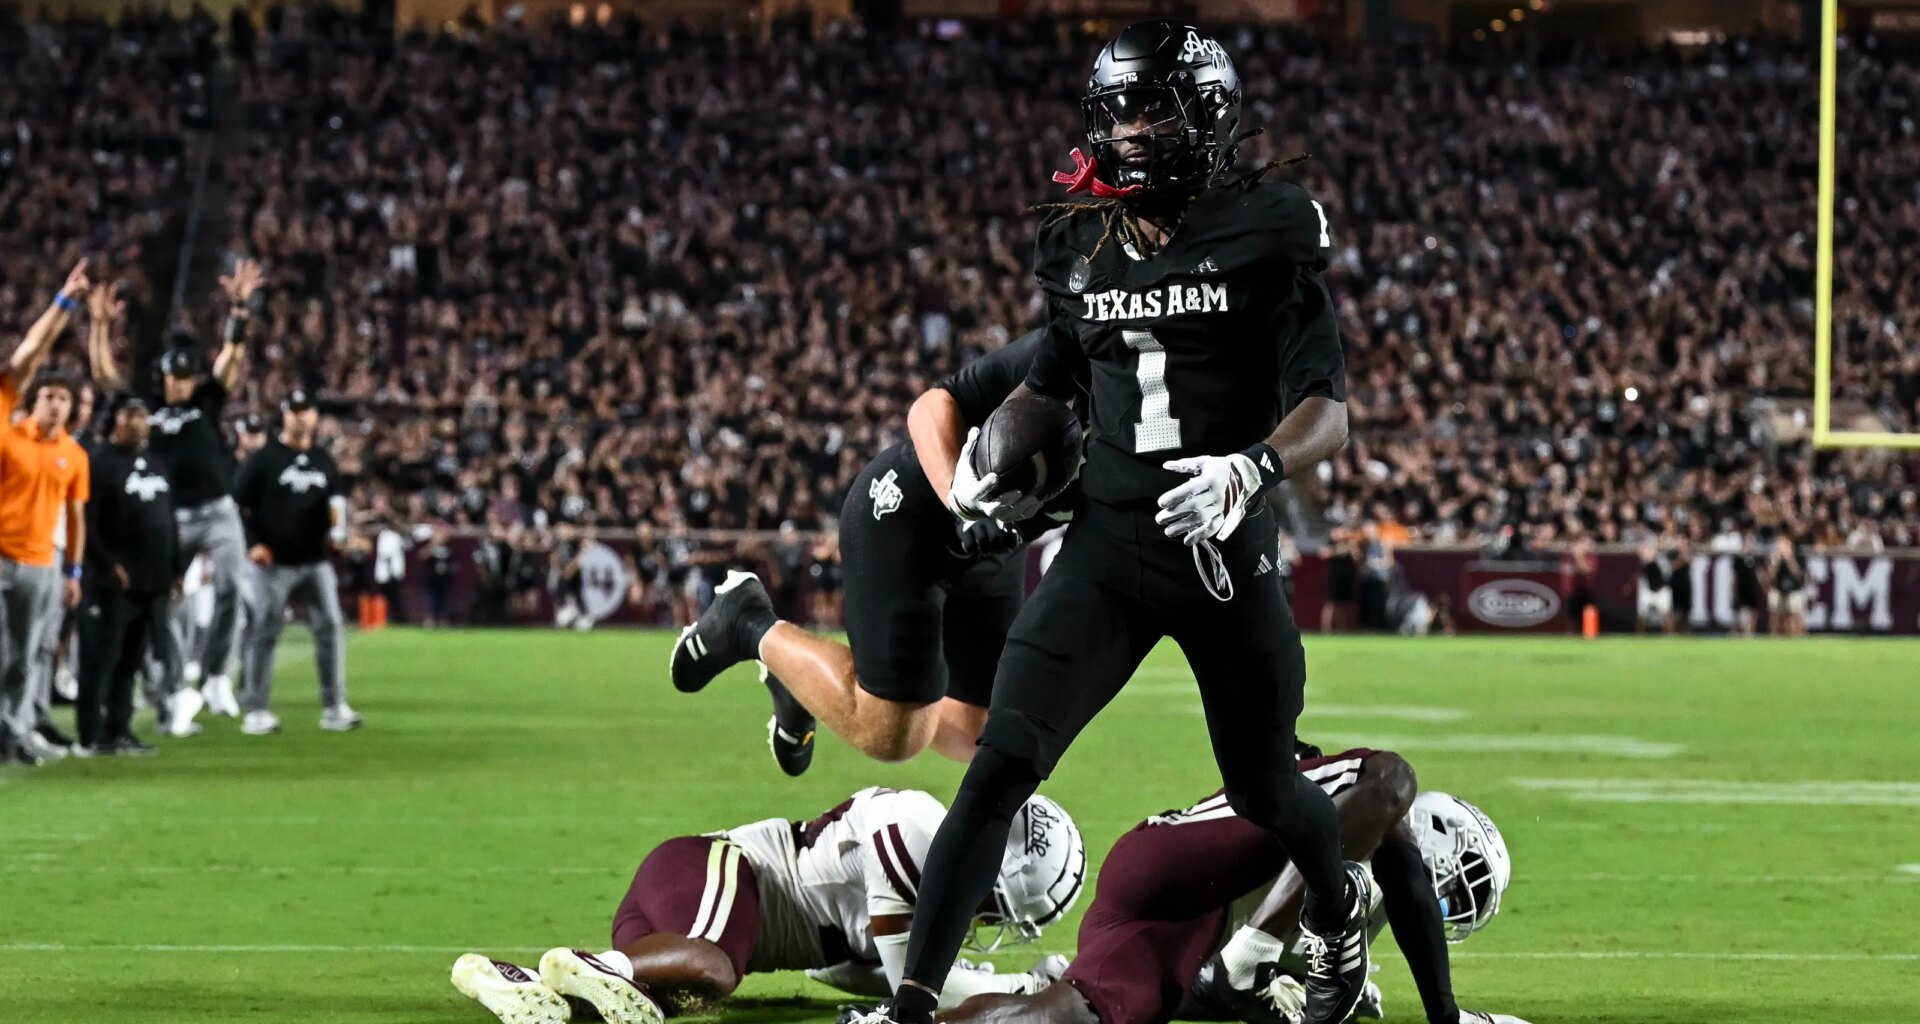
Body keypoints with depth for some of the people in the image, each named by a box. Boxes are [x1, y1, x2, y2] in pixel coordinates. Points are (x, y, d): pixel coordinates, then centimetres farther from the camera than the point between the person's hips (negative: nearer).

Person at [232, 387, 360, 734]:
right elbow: (238, 502, -3)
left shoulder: (324, 461, 13)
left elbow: (336, 501, 18)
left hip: (316, 561, 4)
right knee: (264, 633, -2)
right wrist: (252, 543, -12)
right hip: (274, 563, -4)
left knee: (330, 628, -1)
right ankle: (256, 710, 3)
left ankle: (334, 708, 4)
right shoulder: (263, 459, -1)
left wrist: (338, 529, -4)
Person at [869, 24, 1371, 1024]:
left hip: (1226, 557, -3)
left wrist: (1254, 466, -31)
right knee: (1002, 762, -15)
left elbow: (1327, 414, -11)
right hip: (1106, 548, 3)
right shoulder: (1084, 247, 7)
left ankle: (1337, 908, 50)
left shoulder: (1265, 237, -7)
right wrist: (983, 449, 7)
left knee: (1265, 792, 14)